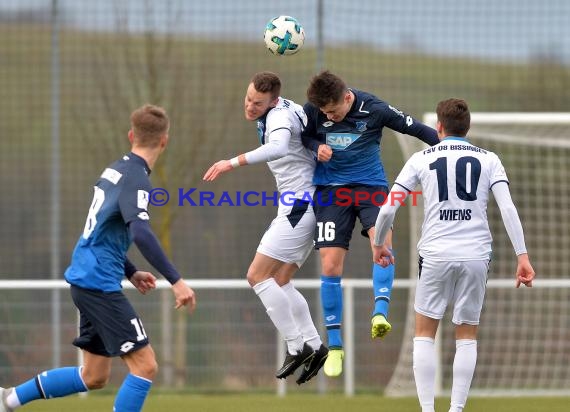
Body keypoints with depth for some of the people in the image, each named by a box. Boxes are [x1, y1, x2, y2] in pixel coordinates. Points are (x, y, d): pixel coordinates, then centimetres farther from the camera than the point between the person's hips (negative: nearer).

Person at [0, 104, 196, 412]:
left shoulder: (115, 169, 14)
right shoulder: (136, 178, -14)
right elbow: (140, 233, -29)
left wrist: (131, 273, 21)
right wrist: (175, 280, -30)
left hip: (86, 280, 9)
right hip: (99, 283, -9)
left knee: (94, 377, 17)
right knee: (144, 366, -11)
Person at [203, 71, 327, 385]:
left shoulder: (279, 117, -21)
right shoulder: (286, 109, 10)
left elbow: (278, 148, -43)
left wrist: (234, 162, -49)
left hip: (299, 204, -10)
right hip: (303, 205, 10)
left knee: (258, 275, -10)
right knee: (279, 282, 13)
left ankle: (296, 346, -9)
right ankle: (314, 346, 12)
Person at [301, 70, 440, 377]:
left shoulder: (374, 109, -13)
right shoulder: (312, 110, -7)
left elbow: (416, 129, -3)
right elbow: (304, 136, 12)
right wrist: (317, 147, -11)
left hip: (370, 185, -1)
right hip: (331, 189, 1)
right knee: (330, 266, -6)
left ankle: (380, 313, -38)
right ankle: (334, 346, 5)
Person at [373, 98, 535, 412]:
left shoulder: (421, 159, 5)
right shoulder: (488, 160, 6)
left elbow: (388, 208, 3)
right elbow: (508, 208, -5)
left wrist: (378, 244, 19)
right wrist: (522, 256, -5)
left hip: (436, 256, -1)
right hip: (476, 256, 1)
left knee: (425, 333, 11)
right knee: (467, 336, 12)